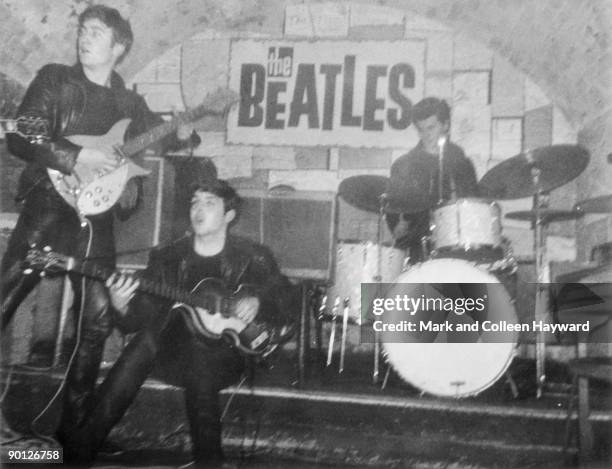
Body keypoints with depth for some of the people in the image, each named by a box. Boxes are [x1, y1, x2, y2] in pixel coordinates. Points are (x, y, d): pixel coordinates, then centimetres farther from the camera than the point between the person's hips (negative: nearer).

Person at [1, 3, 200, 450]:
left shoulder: (130, 102, 16)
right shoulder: (55, 79, 6)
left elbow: (159, 137, 23)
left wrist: (182, 134, 0)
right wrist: (75, 157, -17)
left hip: (97, 212, 4)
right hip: (50, 202, -3)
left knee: (98, 317, 1)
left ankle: (74, 426, 15)